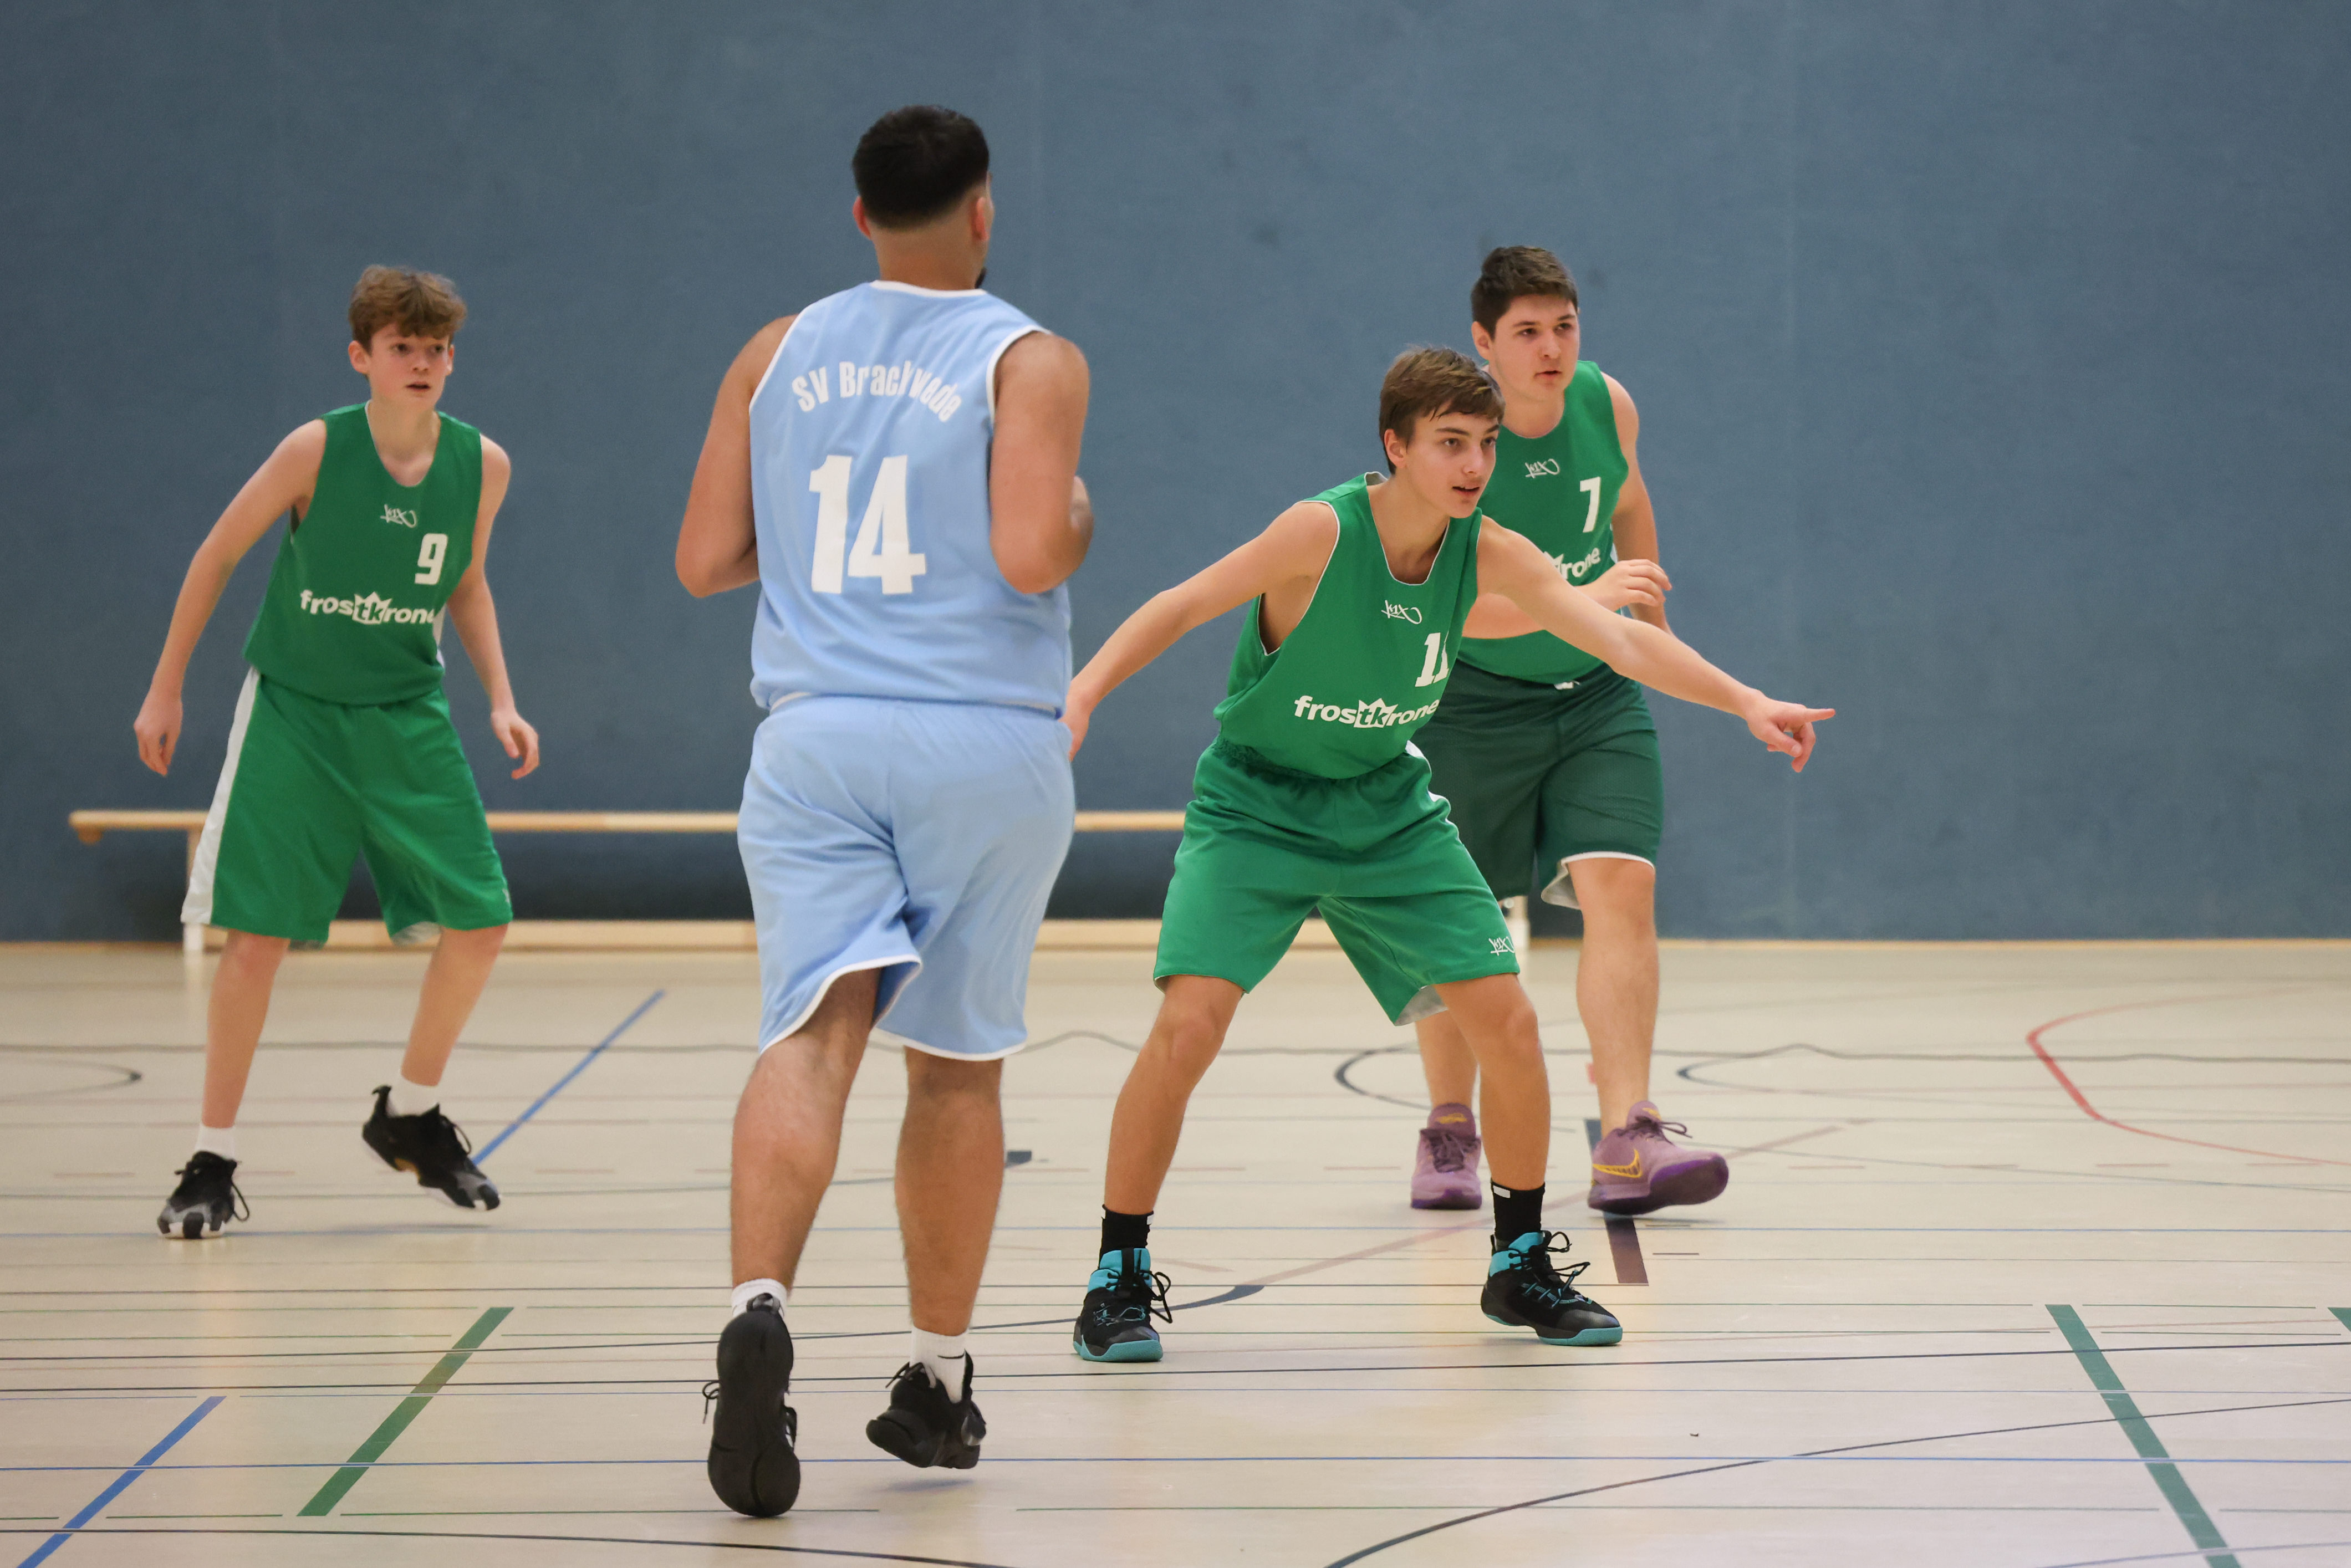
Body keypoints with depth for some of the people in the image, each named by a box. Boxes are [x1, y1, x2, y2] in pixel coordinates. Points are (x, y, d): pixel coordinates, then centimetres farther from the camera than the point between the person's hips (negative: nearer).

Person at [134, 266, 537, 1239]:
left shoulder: (482, 465, -7)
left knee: (480, 921, -3)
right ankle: (213, 1163, 5)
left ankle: (410, 1116, 20)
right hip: (293, 710, -3)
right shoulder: (317, 450, -17)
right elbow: (218, 556, -5)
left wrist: (501, 701, 1)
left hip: (406, 716, 3)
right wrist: (166, 690, -2)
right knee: (257, 935, -8)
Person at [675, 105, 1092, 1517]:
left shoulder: (779, 356, 9)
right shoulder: (1033, 362, -3)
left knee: (814, 1032, -10)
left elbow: (705, 561, 9)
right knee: (958, 1062, 12)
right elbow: (1030, 557, -16)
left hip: (817, 738, 2)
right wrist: (1082, 517, 5)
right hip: (986, 746, -2)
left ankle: (762, 1308, -35)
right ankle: (937, 1384, 21)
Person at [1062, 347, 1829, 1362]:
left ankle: (1522, 1265, 16)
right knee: (1190, 1022, -22)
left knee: (1506, 1019, -4)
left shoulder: (1488, 555, -10)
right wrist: (1082, 694, -34)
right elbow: (1181, 609, -20)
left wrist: (1745, 703, -24)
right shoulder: (1323, 533, -24)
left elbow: (1620, 638, -12)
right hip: (1255, 809, -5)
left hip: (1386, 811, 5)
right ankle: (1119, 1278, -6)